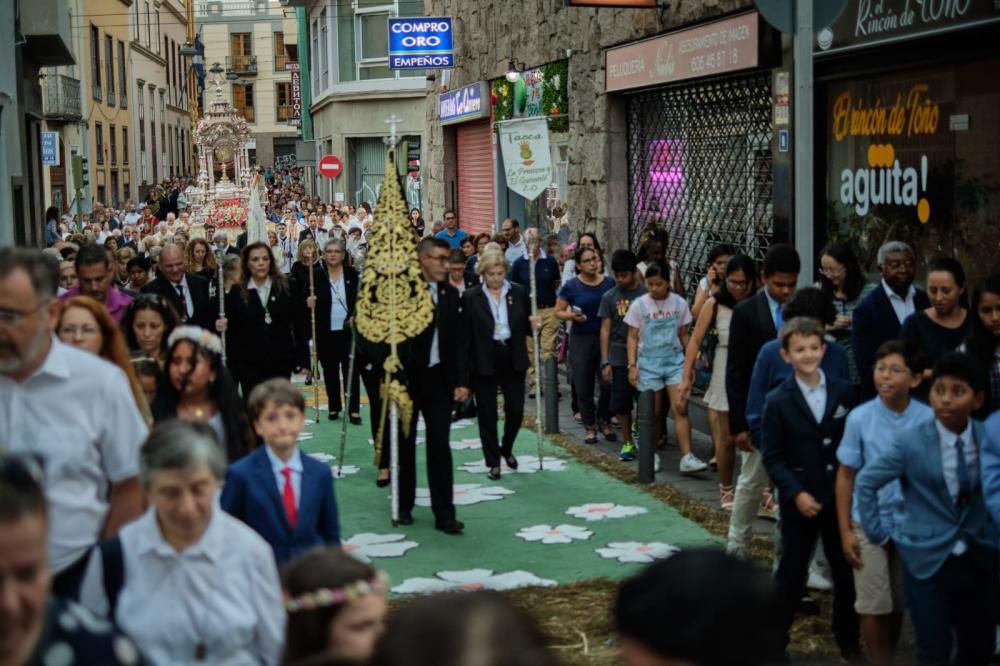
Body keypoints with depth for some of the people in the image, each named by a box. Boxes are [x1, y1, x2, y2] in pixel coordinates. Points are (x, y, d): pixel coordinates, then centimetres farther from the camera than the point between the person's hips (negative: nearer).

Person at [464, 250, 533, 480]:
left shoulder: (518, 292, 2)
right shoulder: (471, 297, -4)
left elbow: (527, 325, 12)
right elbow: (465, 334, -5)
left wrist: (533, 326, -12)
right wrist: (465, 367, -9)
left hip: (512, 359, 2)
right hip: (484, 362, -2)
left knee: (516, 409, 4)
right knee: (487, 413, 4)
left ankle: (507, 448, 32)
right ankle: (493, 462, 16)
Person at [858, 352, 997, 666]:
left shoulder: (990, 439, -4)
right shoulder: (909, 441, -12)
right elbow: (865, 482, -2)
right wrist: (878, 533, 0)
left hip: (979, 559, 3)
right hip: (928, 558, -3)